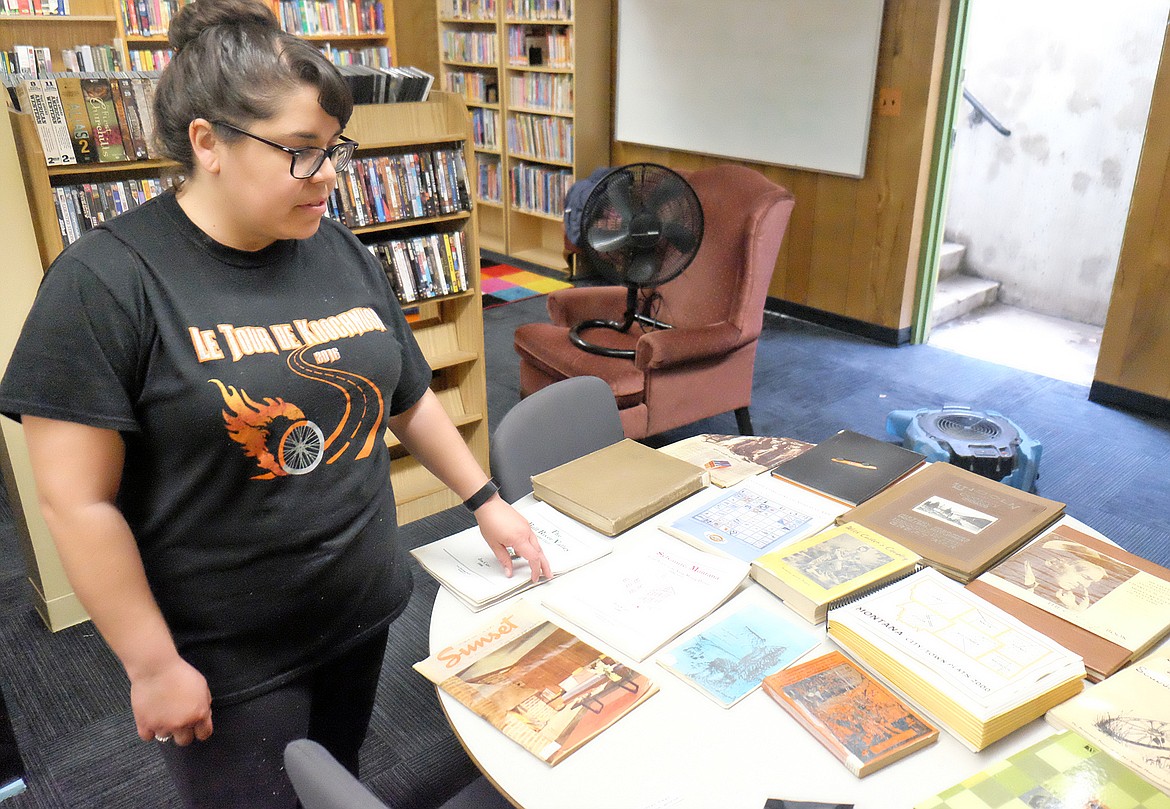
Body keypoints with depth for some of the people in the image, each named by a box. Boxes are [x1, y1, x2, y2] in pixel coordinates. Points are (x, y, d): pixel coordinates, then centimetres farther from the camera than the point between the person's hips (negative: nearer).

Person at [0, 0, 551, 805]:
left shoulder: (342, 252, 0)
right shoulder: (106, 281, -17)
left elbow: (409, 399, 10)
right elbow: (79, 502, -16)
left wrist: (486, 500, 8)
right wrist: (154, 665, -13)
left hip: (363, 614, 5)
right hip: (227, 663, -5)